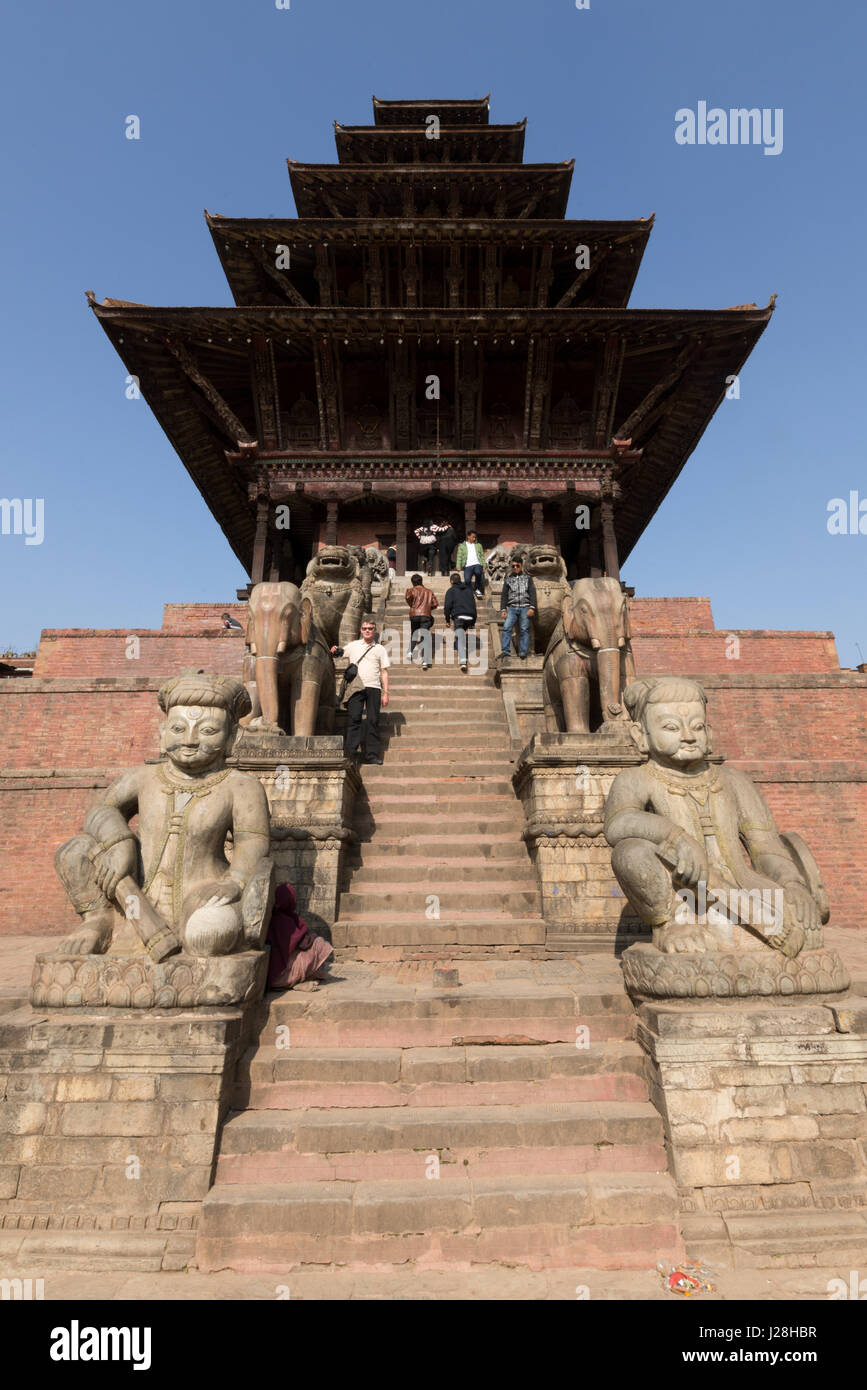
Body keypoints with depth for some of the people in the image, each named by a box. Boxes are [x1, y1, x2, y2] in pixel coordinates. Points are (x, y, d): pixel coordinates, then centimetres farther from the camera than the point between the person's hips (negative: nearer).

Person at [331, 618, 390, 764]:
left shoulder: (380, 649, 14)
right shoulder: (353, 646, 15)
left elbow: (384, 672, 11)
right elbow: (337, 654, 21)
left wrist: (386, 693, 4)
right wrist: (334, 651, -4)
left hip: (373, 688, 0)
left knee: (373, 721, -1)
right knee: (353, 718, -9)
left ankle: (372, 754, 3)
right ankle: (350, 751, -10)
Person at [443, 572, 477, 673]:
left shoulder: (451, 591, 9)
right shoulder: (469, 590, 23)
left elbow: (448, 606, -2)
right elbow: (474, 605, 22)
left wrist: (447, 620, 6)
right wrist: (473, 622, 24)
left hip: (458, 617, -4)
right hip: (470, 618, 4)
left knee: (460, 639, -11)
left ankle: (463, 662, -25)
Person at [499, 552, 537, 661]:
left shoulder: (527, 578, 15)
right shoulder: (508, 579, 19)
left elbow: (532, 594, 7)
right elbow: (504, 596, 17)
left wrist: (532, 607, -6)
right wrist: (503, 609, 6)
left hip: (525, 607, -1)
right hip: (512, 607, 1)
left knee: (524, 629, -8)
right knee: (507, 627, -16)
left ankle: (523, 652, -10)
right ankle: (505, 651, -19)